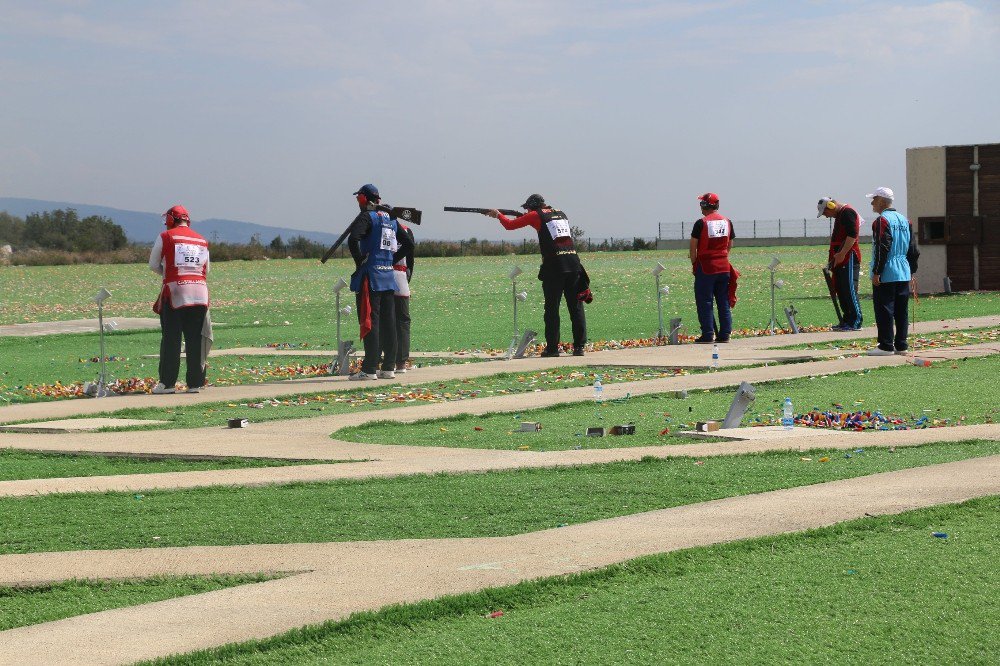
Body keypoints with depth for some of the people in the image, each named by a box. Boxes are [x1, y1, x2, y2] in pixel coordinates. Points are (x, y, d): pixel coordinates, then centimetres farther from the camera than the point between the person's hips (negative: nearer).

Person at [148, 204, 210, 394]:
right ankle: (195, 383, 6)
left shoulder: (166, 237, 1)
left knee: (170, 339, 0)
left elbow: (153, 265, 8)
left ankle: (167, 383, -3)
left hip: (174, 291, -4)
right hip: (200, 293, 4)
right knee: (195, 340, 7)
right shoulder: (202, 240, 14)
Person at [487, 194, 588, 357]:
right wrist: (525, 217, 37)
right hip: (573, 263, 5)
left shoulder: (536, 216, 5)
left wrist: (498, 214, 29)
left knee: (552, 308, 2)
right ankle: (579, 346, 3)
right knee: (576, 307, 5)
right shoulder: (561, 214, 21)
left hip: (554, 265, -4)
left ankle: (552, 347, 1)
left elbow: (509, 225, 11)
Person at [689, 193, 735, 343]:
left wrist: (694, 264, 2)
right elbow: (730, 245, 14)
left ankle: (708, 335, -3)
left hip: (706, 267, -5)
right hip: (724, 267, 5)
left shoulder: (701, 222, -10)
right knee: (724, 302, 9)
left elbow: (693, 246, -8)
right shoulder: (727, 222, 7)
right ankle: (724, 334, 9)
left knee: (704, 301, 0)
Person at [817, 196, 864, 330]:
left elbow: (852, 235, -20)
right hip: (841, 259, 10)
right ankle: (847, 320, 17)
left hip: (849, 258, -10)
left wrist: (842, 254, -21)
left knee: (849, 289, -10)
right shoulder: (839, 215, 21)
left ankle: (855, 322, -8)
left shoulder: (848, 213, -11)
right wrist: (833, 256, 19)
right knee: (841, 289, 11)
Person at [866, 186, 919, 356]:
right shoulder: (904, 220, 14)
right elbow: (913, 249, 17)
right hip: (903, 274, 8)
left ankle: (886, 346, -5)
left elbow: (882, 249, -19)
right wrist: (912, 271, 22)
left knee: (884, 310, -4)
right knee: (901, 311, 10)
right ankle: (901, 345, 13)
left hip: (886, 276, -8)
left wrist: (876, 272, -16)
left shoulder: (882, 221, -12)